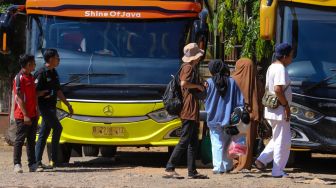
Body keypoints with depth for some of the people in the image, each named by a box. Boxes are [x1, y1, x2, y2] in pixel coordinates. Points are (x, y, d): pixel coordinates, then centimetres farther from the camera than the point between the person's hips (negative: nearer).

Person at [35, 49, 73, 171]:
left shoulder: (54, 73, 16)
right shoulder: (41, 73, -13)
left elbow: (58, 91, 22)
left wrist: (68, 104, 21)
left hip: (52, 107, 9)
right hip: (44, 106, -9)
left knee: (43, 134, 8)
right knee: (57, 128, -14)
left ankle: (38, 162, 10)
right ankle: (53, 159, -9)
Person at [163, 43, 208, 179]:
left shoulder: (190, 67, 21)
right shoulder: (188, 67, -9)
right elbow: (184, 83, -24)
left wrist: (201, 87, 17)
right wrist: (198, 86, -12)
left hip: (192, 110, 11)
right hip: (189, 109, -11)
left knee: (193, 142, 10)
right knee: (185, 140, -11)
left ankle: (192, 172, 12)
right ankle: (169, 169, -11)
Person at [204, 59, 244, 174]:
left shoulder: (209, 83, -7)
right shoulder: (232, 82, -2)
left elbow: (205, 100, 1)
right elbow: (240, 101, -1)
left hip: (214, 118, -2)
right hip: (228, 118, 2)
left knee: (217, 144, 0)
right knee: (227, 143, 16)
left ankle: (218, 167, -9)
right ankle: (227, 166, 21)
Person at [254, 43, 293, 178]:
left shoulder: (271, 67, 13)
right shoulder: (280, 69, -18)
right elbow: (278, 90, -28)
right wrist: (286, 105, -19)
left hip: (271, 110, 10)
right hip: (280, 111, -10)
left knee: (277, 139, 21)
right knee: (283, 142, -1)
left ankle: (262, 160, 14)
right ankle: (278, 171, 3)